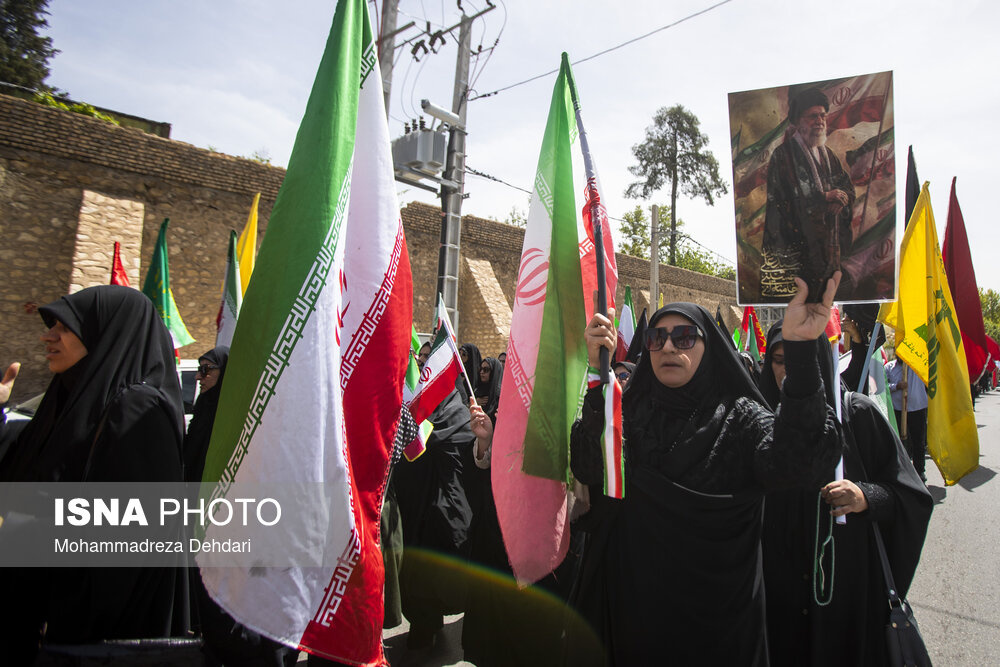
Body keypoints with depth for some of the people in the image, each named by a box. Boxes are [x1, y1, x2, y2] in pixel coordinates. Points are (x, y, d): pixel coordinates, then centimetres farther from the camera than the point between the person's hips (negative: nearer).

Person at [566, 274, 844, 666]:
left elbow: (795, 463, -28)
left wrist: (800, 349, -38)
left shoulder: (740, 418, -7)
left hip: (714, 618, -2)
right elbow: (589, 469, -19)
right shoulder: (628, 410, -1)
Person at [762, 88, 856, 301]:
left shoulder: (828, 155, 17)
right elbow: (784, 202, -15)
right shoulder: (782, 156, -7)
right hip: (794, 245, -7)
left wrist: (840, 199, -8)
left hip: (828, 244, 7)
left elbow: (847, 188, 16)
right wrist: (825, 198, -13)